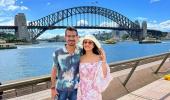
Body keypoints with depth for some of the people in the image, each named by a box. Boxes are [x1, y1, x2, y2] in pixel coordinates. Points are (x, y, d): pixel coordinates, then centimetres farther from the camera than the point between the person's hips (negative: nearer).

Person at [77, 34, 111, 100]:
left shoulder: (99, 58, -11)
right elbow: (78, 75, 7)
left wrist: (104, 61, -25)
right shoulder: (80, 59, -3)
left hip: (93, 93, -2)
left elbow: (104, 76, -17)